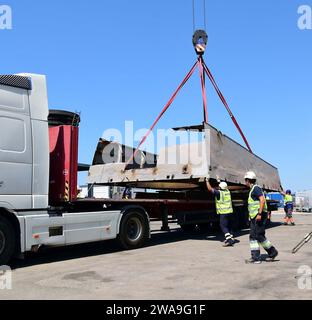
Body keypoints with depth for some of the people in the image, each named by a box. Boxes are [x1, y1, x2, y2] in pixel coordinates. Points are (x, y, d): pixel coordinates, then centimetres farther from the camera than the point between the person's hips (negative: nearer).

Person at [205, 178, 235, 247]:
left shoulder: (219, 192, -13)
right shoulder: (227, 191, 8)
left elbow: (210, 189, -14)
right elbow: (225, 187, 31)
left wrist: (207, 181, -1)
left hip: (223, 212, -8)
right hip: (229, 211, 8)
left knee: (223, 226, -6)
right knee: (228, 226, 18)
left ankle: (229, 240, -16)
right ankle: (231, 238, 23)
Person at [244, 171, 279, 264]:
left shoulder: (256, 188, -11)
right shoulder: (253, 189, 20)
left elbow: (262, 200, -22)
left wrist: (259, 213, -27)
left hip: (259, 216, -10)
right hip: (254, 217, 10)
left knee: (259, 236, -7)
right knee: (253, 237, 7)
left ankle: (272, 252, 6)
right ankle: (255, 258, 10)